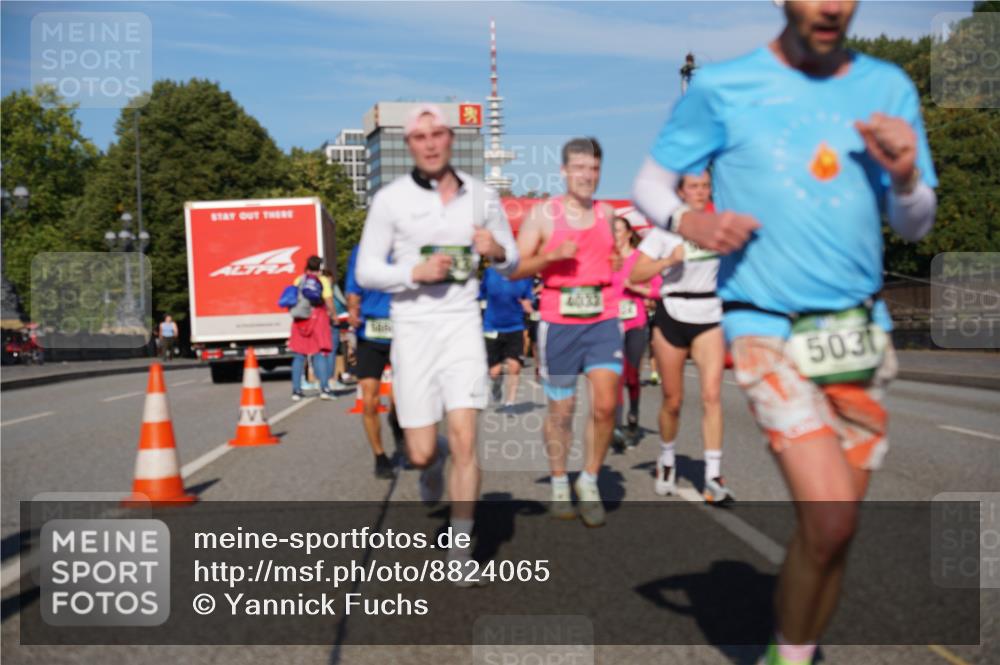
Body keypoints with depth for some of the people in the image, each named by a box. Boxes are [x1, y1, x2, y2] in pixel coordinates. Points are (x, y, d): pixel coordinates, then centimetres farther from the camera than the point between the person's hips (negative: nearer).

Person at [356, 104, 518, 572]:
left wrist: (497, 252, -9)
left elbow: (511, 264, 14)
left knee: (464, 439, -9)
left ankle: (460, 552, 4)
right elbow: (365, 271, 0)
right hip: (412, 327, -1)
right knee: (422, 453, 2)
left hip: (463, 324, 1)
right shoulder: (390, 199, -2)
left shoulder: (482, 196, 6)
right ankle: (433, 465, 41)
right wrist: (415, 273, -16)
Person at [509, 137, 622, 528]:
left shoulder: (607, 214, 11)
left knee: (606, 404, -11)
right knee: (561, 410, 7)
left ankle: (590, 481, 9)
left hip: (603, 320, 2)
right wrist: (553, 255, -18)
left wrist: (620, 265, 7)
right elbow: (514, 269, -3)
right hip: (559, 323, -2)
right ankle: (559, 483, 28)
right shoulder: (543, 214, 1)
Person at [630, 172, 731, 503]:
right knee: (673, 400, 6)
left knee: (711, 394, -14)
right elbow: (636, 274, -11)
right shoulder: (665, 229, -4)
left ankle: (713, 477, -12)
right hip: (672, 317, -1)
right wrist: (669, 260, -24)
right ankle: (666, 460, 31)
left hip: (709, 318, 2)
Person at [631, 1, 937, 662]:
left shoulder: (887, 87, 7)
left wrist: (905, 176, -10)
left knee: (831, 531, 9)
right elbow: (650, 183, 5)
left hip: (861, 333, 5)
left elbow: (916, 226, 12)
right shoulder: (723, 87, -3)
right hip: (768, 330, -4)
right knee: (831, 517, -18)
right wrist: (689, 221, -16)